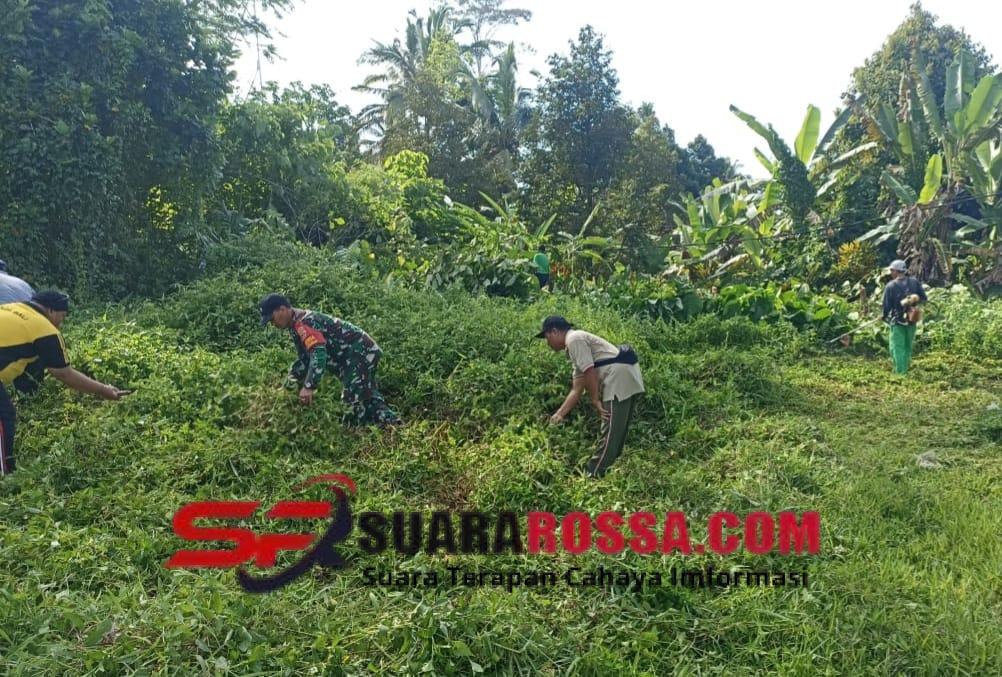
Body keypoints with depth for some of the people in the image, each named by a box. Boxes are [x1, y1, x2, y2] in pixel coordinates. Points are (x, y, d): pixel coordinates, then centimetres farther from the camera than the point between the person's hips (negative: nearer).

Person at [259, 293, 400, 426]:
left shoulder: (303, 322, -20)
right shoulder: (296, 325, 13)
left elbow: (319, 354, -33)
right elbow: (305, 359, 20)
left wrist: (309, 387, -36)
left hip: (360, 351, -11)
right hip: (362, 351, 11)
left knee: (355, 398, -15)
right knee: (367, 396, 13)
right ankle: (392, 424, 12)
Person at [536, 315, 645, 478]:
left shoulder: (574, 339, -5)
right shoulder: (574, 347, 24)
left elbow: (590, 372, -14)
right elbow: (576, 390, 22)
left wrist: (595, 401, -10)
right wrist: (559, 414, 19)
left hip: (620, 379, -10)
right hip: (627, 382, 10)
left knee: (610, 435, -6)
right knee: (616, 435, 15)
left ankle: (593, 476, -3)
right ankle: (602, 472, 23)